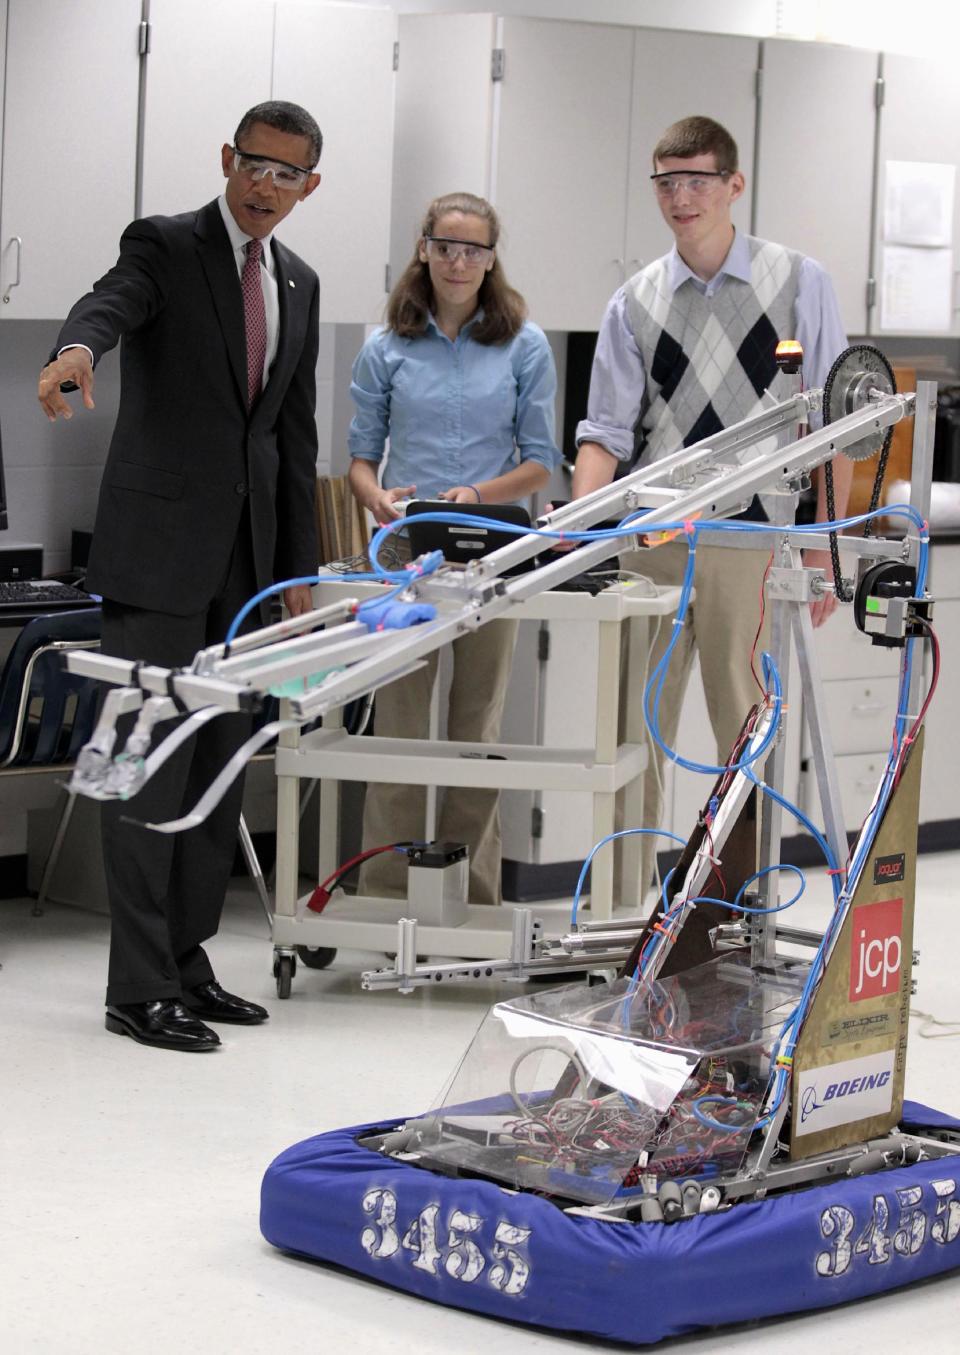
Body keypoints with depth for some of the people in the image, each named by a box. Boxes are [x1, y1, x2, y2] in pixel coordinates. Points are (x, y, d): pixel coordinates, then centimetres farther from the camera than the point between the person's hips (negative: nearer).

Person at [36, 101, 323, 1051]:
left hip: (246, 558, 7)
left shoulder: (298, 284, 15)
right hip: (159, 548, -7)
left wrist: (300, 568, 15)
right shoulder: (165, 247, -4)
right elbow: (109, 304, -26)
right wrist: (76, 350, -50)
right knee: (153, 766, -7)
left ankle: (187, 965, 19)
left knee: (221, 771, 10)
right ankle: (139, 987, -3)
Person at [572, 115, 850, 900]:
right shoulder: (637, 302, 8)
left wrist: (823, 549, -3)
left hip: (754, 542, -2)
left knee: (749, 733, 1)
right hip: (650, 542, 2)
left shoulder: (798, 283, 3)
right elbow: (607, 430, 5)